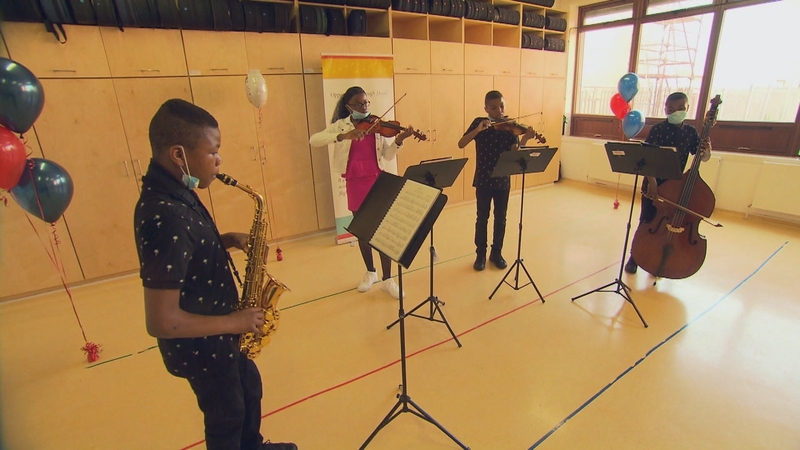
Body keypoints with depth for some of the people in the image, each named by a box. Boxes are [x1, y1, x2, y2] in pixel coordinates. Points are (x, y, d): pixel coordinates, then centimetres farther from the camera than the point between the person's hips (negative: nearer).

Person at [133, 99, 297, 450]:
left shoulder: (172, 193, -4)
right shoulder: (166, 218, -33)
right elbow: (161, 322, -33)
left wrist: (229, 240, -5)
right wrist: (234, 322, -21)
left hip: (216, 337, 9)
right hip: (200, 346, -9)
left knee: (250, 388, 29)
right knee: (226, 417, 18)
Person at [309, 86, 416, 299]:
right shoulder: (340, 125, -1)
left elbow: (388, 156, -2)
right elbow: (314, 140, -17)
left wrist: (399, 140, -21)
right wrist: (343, 136, -30)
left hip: (378, 181, 0)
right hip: (355, 183, 1)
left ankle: (387, 279, 11)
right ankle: (370, 272, 32)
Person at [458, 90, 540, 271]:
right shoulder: (479, 122, -3)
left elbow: (514, 152, -12)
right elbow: (461, 144, -14)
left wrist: (524, 139, -30)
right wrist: (478, 129, -26)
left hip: (503, 180, 1)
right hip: (483, 180, -1)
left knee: (500, 219, 10)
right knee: (482, 218, 6)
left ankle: (496, 253, 26)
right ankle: (480, 254, 21)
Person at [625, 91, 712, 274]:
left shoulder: (691, 132, 3)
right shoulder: (658, 129, -8)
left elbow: (703, 158, 7)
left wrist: (706, 150, -17)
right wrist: (652, 181, -27)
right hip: (653, 185, -3)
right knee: (647, 221, 5)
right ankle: (635, 256, 19)